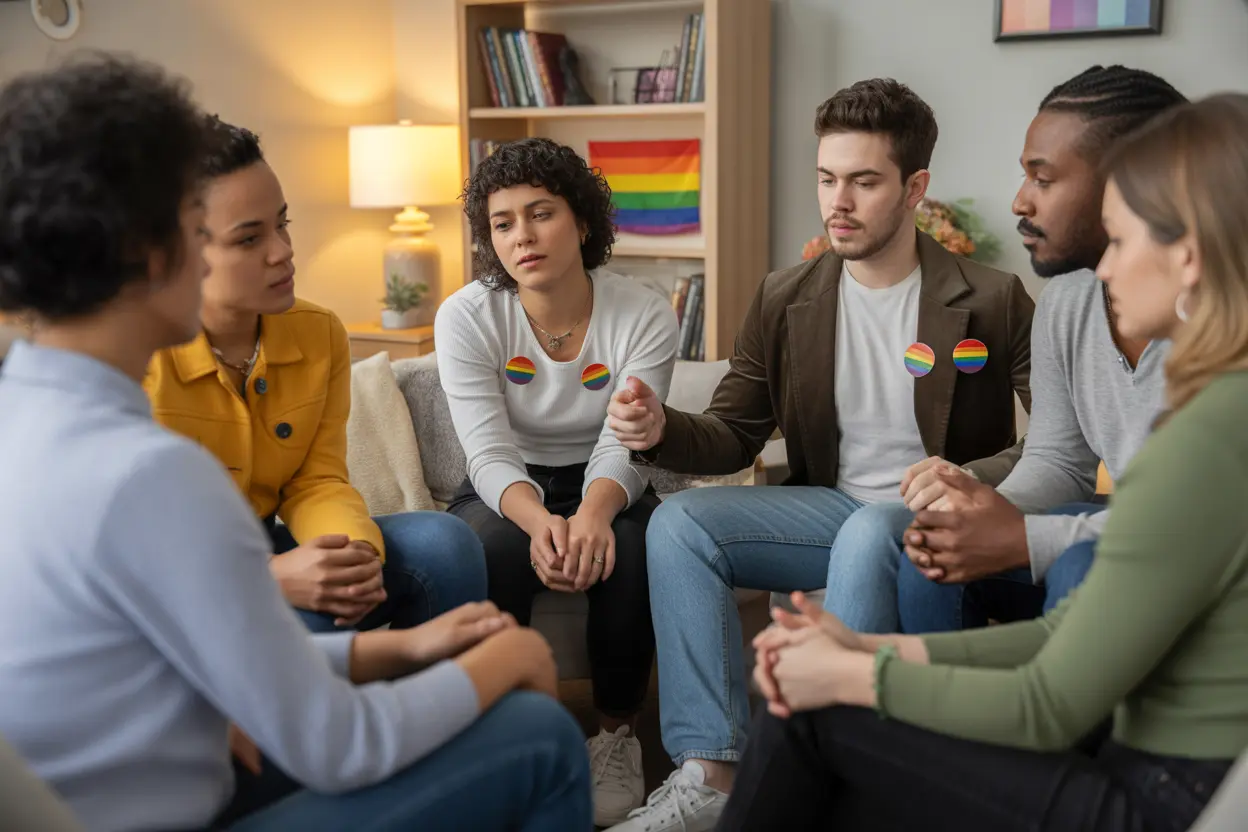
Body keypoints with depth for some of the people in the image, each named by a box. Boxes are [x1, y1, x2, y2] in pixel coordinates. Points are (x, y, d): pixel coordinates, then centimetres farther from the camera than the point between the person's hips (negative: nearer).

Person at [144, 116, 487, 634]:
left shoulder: (321, 334, 1)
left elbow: (316, 482, -1)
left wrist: (356, 551, -24)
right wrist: (270, 577, -34)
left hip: (268, 549, 6)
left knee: (444, 544, -15)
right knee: (304, 616, -36)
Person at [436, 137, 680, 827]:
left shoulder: (645, 316, -9)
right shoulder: (465, 318, -10)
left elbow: (622, 449, -17)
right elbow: (491, 454, -18)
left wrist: (594, 512, -41)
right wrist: (539, 521, -40)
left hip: (604, 490, 0)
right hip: (506, 494, 0)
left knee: (630, 553, -33)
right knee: (483, 551, -35)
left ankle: (616, 732, -9)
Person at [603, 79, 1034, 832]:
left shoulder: (992, 301, -5)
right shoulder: (786, 301, 5)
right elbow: (734, 437, 7)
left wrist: (974, 479, -25)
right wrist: (662, 430, -15)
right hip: (832, 509, 5)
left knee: (868, 533, -38)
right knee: (680, 521, -18)